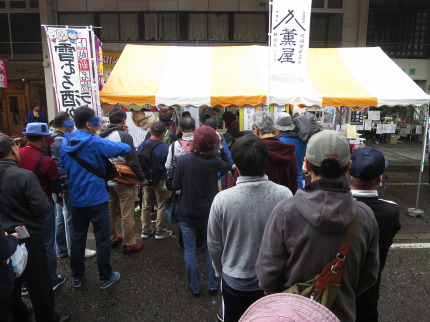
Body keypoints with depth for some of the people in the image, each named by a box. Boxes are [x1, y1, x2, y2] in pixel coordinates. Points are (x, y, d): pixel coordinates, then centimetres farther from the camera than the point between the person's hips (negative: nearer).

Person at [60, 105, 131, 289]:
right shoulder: (95, 143, -17)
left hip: (75, 198, 7)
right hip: (96, 198, -6)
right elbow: (126, 149, -17)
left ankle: (77, 277, 30)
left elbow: (63, 167, 16)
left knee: (78, 237, 17)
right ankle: (105, 278, 19)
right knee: (102, 239, 6)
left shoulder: (65, 143, 3)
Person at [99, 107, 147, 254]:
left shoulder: (102, 136, 3)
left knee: (110, 212, 18)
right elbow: (133, 161, -18)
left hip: (107, 180, 7)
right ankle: (129, 244, 13)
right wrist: (142, 178, -7)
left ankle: (112, 239, 33)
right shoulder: (124, 136, -18)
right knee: (127, 215, 3)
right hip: (123, 181, -7)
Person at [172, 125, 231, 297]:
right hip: (208, 213, 1)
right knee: (211, 250, 17)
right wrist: (220, 146, 3)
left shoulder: (183, 160, -16)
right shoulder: (214, 162, -14)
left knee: (189, 250, 13)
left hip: (187, 214, 0)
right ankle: (213, 286, 29)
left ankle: (194, 288, 25)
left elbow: (175, 186, -8)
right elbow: (228, 164, 8)